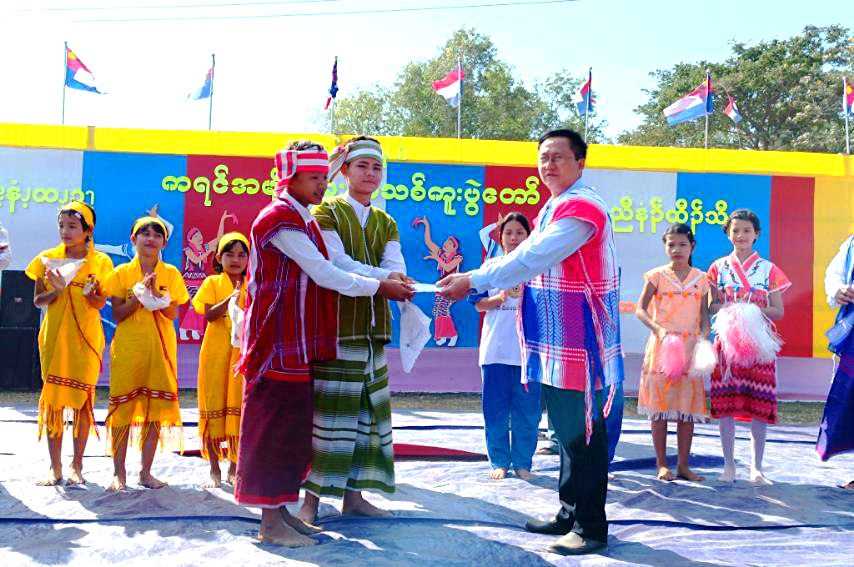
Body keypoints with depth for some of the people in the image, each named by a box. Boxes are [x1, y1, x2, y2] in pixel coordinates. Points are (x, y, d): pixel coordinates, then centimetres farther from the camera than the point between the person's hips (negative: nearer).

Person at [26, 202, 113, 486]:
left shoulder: (100, 261, 1)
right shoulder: (48, 258, 4)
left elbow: (101, 303, -1)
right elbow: (37, 300, 4)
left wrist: (87, 293, -22)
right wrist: (57, 290, -15)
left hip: (86, 337, -1)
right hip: (54, 335, 1)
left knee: (83, 397, 1)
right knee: (53, 397, 0)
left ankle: (77, 465, 11)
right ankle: (55, 467, 7)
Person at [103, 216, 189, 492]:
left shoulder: (170, 273, 5)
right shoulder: (122, 273, 3)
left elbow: (172, 313, -2)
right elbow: (117, 314, -3)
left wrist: (154, 292, -16)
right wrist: (140, 292, -14)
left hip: (160, 348, 1)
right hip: (127, 348, -1)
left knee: (156, 406, 1)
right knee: (123, 405, -2)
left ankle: (146, 471, 12)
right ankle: (119, 472, 7)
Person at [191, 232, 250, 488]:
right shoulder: (212, 283, 5)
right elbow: (208, 315, -8)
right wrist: (230, 299, -21)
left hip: (243, 353, 1)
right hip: (216, 352, -1)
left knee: (239, 408, 1)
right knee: (214, 407, 1)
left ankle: (234, 468, 12)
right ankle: (214, 469, 11)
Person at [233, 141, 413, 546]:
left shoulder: (300, 220, 18)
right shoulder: (280, 219, -13)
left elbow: (323, 272, 13)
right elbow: (325, 275, -17)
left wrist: (387, 281, 4)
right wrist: (380, 287, -12)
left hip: (298, 345, 10)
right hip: (279, 345, -10)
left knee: (292, 428, 11)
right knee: (274, 426, -5)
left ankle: (281, 510, 19)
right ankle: (271, 523, 2)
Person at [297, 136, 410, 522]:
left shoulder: (385, 223, 18)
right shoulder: (326, 211, 1)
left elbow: (396, 267, 1)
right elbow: (336, 263, -13)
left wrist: (397, 281, -22)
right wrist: (382, 276, -23)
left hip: (372, 326, 6)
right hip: (335, 321, -6)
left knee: (367, 408, 6)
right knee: (328, 409, -7)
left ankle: (353, 495, 15)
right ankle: (312, 498, 0)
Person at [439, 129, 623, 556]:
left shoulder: (580, 207, -16)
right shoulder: (554, 208, 18)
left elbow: (532, 258, -23)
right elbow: (528, 257, 18)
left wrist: (474, 281, -19)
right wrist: (472, 279, 8)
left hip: (580, 344, -10)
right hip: (557, 343, 10)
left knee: (584, 436, -3)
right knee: (567, 433, 17)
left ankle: (592, 527, 7)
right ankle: (570, 513, 28)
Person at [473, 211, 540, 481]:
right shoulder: (491, 265, 7)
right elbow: (479, 304, 5)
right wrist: (501, 297, -13)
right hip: (495, 349, 1)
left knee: (526, 410, 3)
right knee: (496, 409, 5)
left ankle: (522, 462, 15)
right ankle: (499, 461, 16)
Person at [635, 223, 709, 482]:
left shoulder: (701, 278, 7)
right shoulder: (657, 275, 0)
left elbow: (704, 315, 8)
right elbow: (640, 309, -3)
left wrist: (704, 339, -10)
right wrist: (658, 328, -20)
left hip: (690, 349, 2)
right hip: (661, 347, -2)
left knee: (688, 407, 5)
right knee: (659, 405, 0)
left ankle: (683, 464, 15)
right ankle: (661, 464, 9)